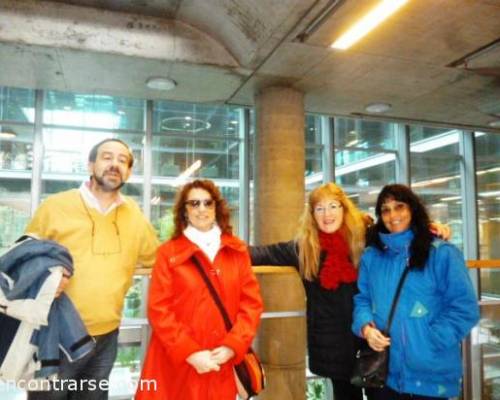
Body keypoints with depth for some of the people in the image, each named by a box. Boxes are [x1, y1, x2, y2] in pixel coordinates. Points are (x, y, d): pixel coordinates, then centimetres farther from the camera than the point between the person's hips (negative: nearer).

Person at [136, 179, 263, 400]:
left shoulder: (237, 251, 5)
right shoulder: (168, 252, -3)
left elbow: (252, 303, 3)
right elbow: (158, 310, -6)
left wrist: (232, 346, -8)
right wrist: (190, 353, -13)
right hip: (176, 364, -2)